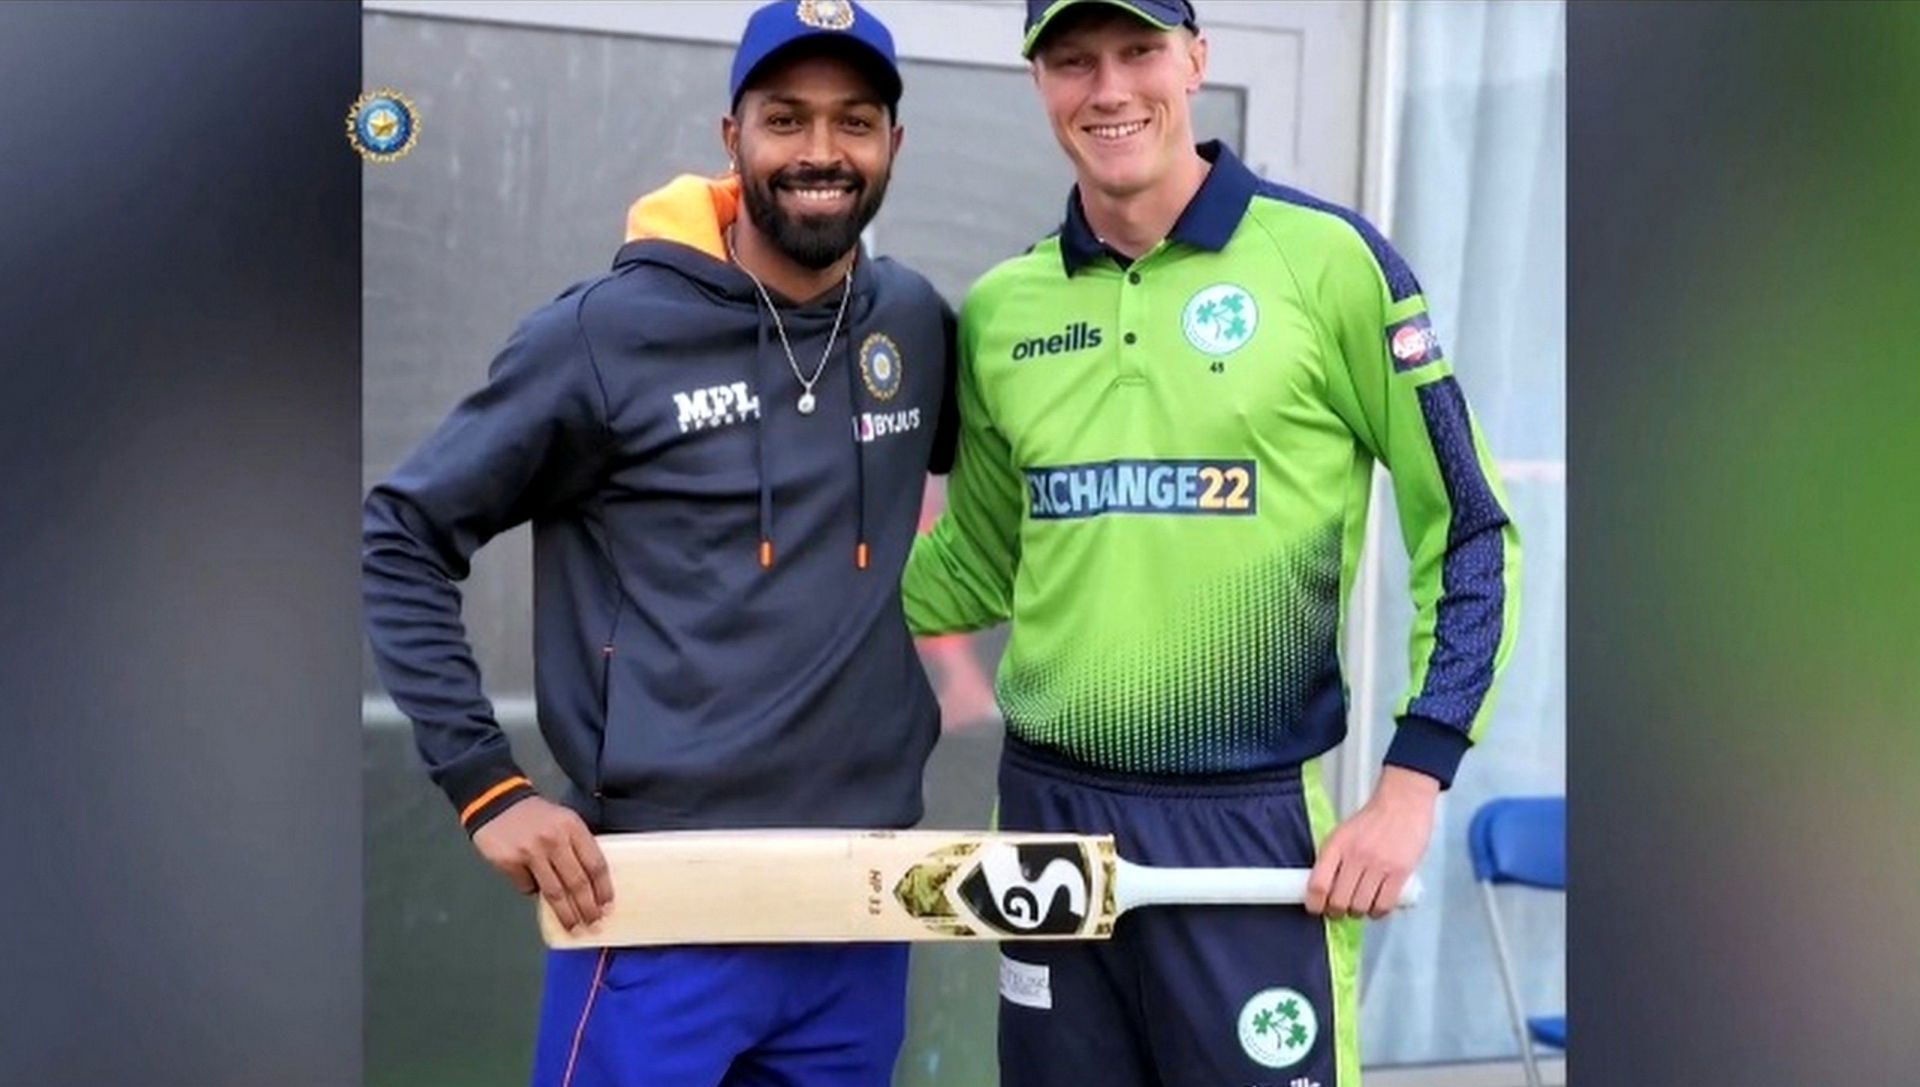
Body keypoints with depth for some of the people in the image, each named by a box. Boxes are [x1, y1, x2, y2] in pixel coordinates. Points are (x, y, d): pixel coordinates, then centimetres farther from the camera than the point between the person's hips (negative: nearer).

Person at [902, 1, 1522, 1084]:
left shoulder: (1327, 259, -7)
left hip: (1253, 825, -4)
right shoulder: (999, 311, 5)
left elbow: (1467, 534, -3)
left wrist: (1410, 789, -9)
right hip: (1045, 812, 4)